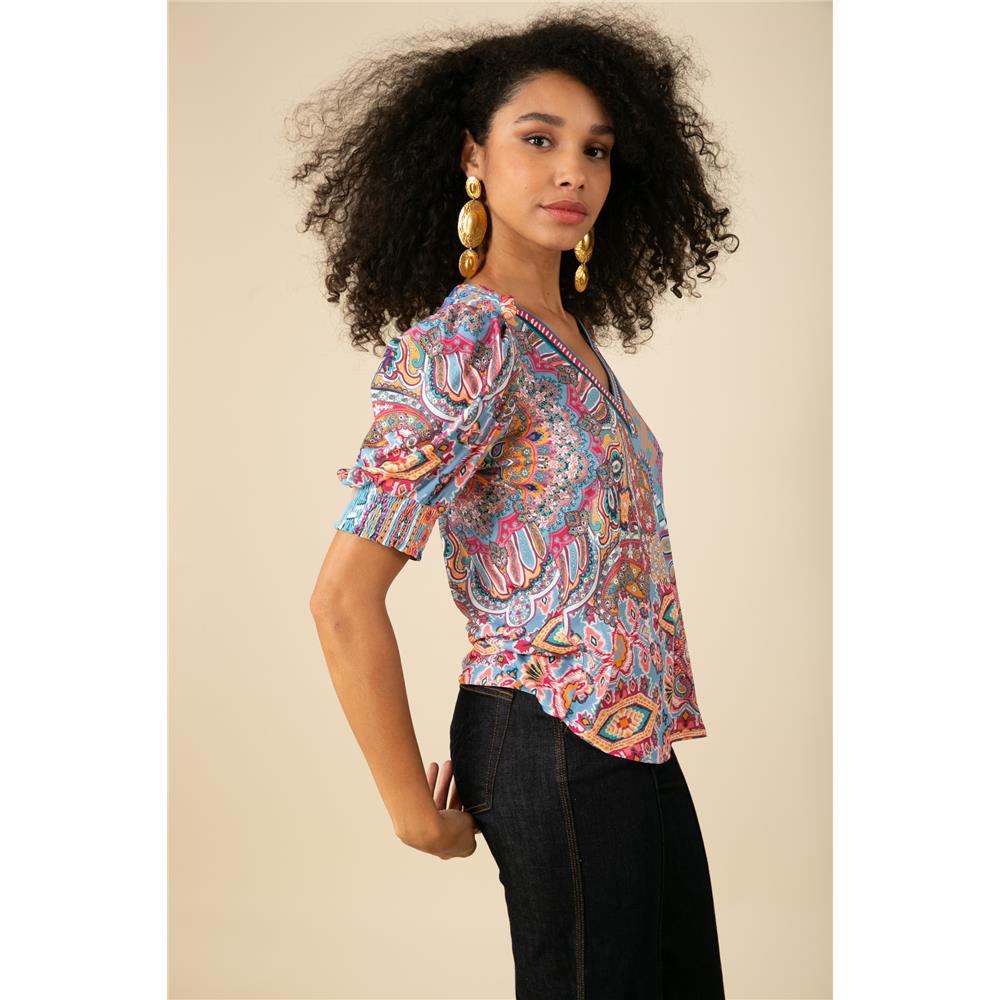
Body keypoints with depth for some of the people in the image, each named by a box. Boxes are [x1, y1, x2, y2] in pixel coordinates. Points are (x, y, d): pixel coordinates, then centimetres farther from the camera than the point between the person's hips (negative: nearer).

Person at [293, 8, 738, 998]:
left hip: (632, 736, 8)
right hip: (555, 743, -8)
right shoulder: (461, 343, -17)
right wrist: (415, 814, -13)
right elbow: (344, 599, -21)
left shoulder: (571, 337, 10)